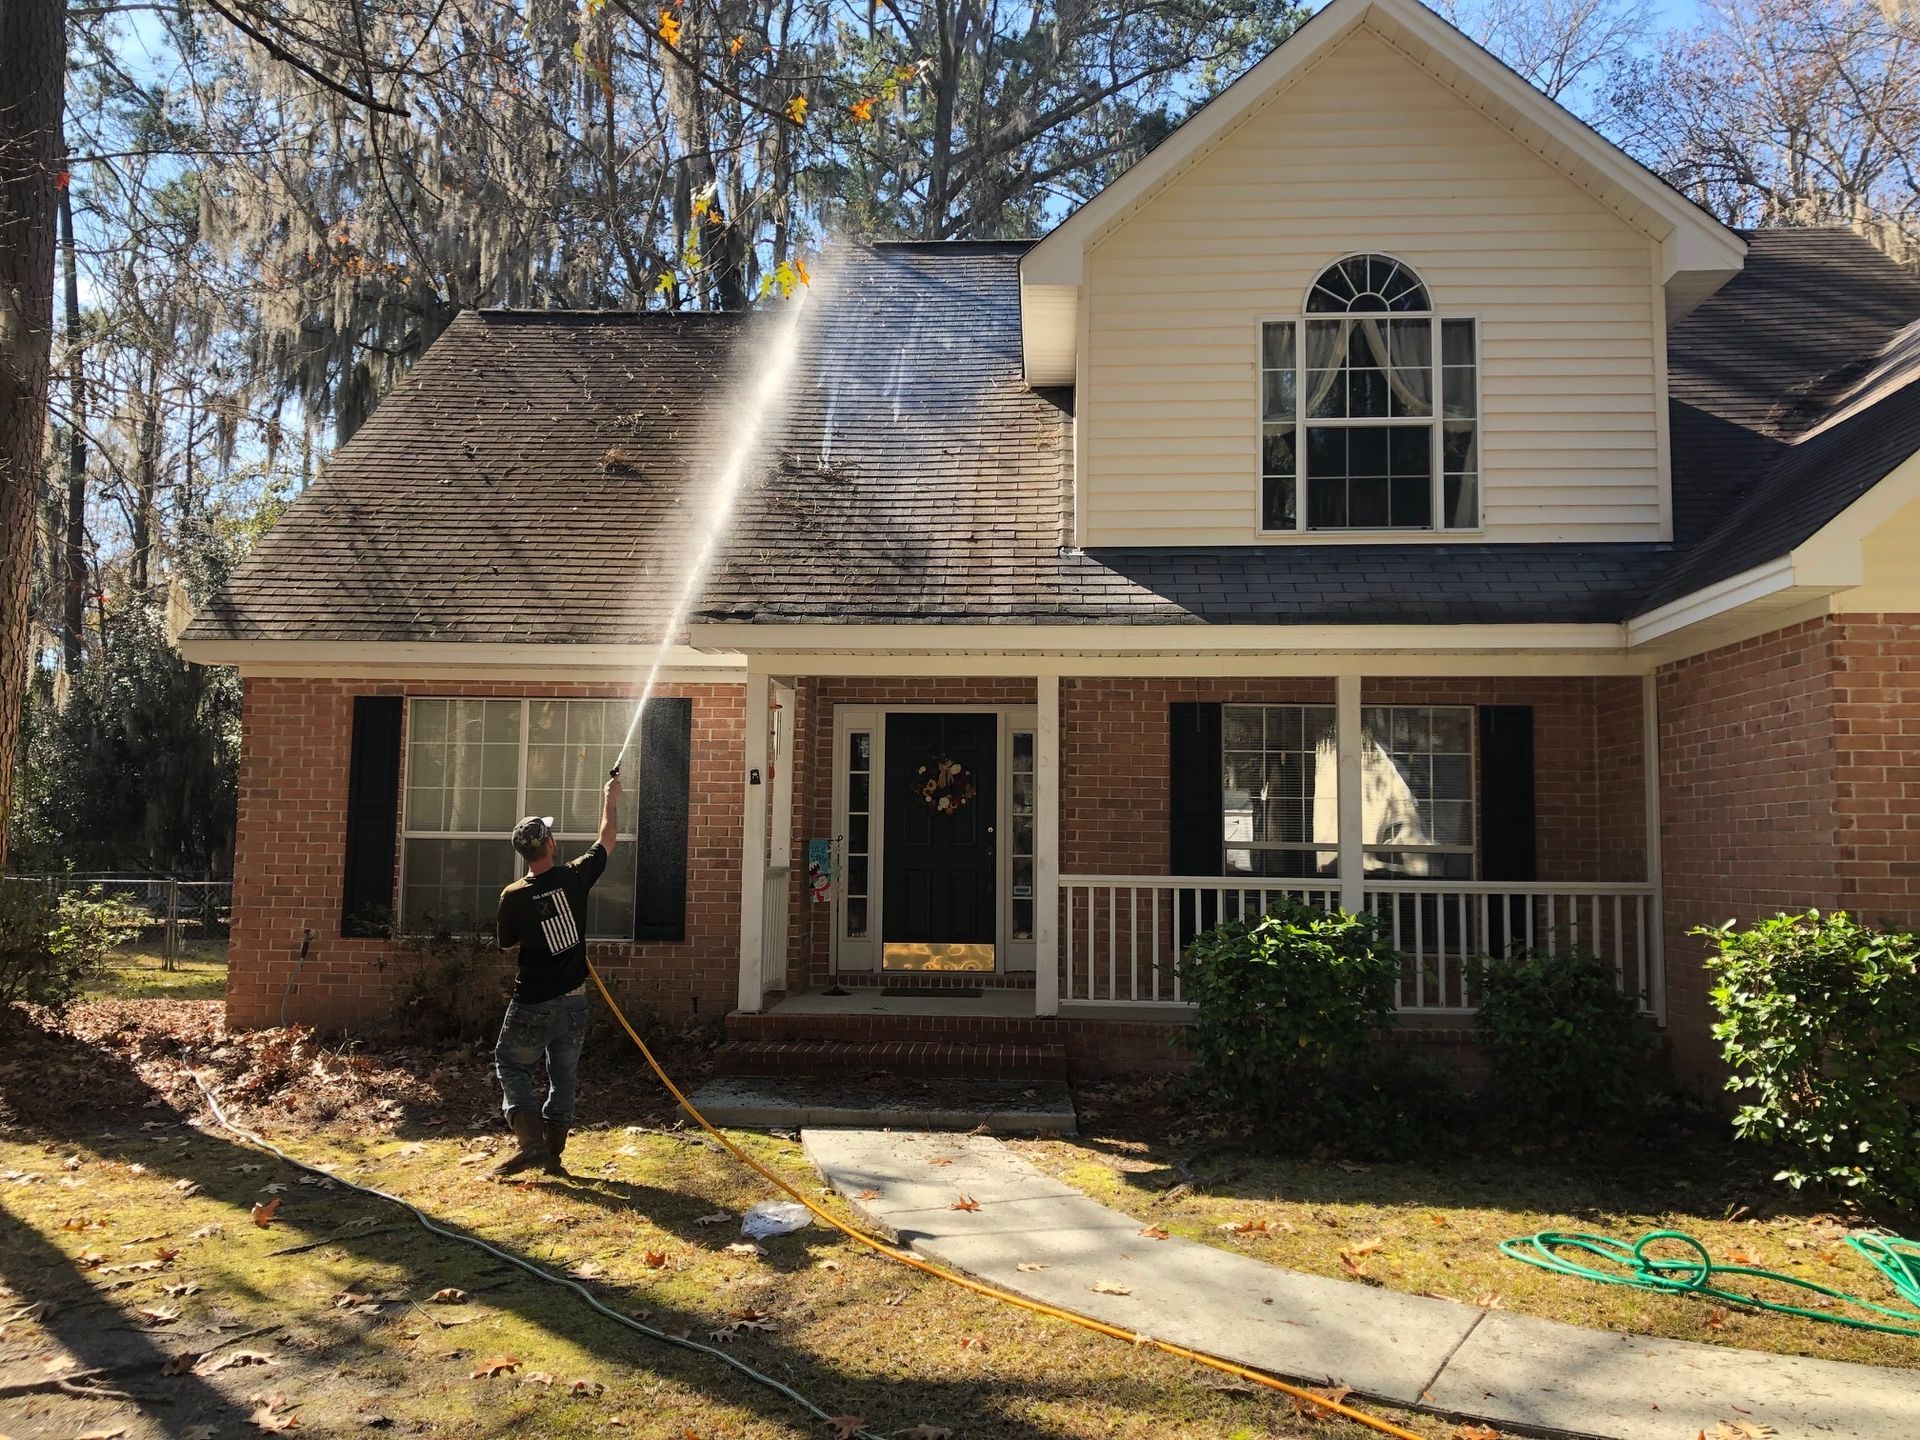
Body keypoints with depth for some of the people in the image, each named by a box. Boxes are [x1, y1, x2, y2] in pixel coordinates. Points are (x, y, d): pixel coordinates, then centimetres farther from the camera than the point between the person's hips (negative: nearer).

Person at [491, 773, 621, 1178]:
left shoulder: (513, 897, -13)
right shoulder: (575, 878, -8)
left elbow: (509, 947, 2)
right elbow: (607, 838, 8)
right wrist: (611, 797, 21)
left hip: (532, 1004, -2)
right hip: (573, 1002, 2)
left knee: (512, 1066, 15)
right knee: (563, 1077, 14)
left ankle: (530, 1140, -1)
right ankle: (552, 1155, 18)